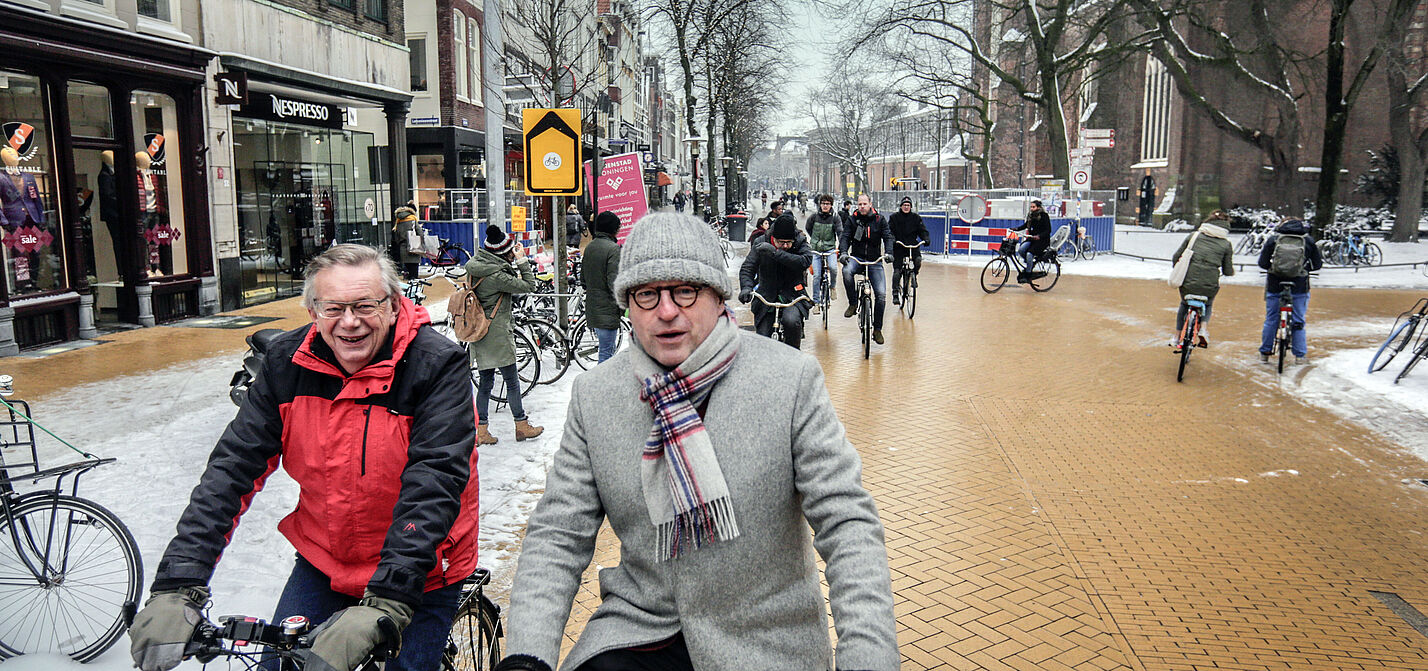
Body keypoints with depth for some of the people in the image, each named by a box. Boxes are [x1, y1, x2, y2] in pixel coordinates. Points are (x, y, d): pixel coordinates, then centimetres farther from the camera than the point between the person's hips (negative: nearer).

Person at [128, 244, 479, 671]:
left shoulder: (439, 365, -22)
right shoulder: (286, 362, -8)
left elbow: (433, 484, -31)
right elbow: (231, 467, -11)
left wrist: (383, 606, -41)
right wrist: (177, 587, -23)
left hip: (419, 576, -4)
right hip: (322, 562, 4)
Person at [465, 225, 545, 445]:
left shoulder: (475, 266, 4)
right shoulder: (497, 275, -22)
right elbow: (529, 286, -15)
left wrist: (514, 263, 5)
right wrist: (522, 261, -9)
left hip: (478, 334, 8)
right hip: (497, 334, -8)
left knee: (485, 382, 13)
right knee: (512, 381, 6)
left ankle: (481, 431, 15)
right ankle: (522, 426, 17)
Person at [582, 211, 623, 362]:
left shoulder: (589, 247, 11)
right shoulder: (613, 249, -15)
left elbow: (582, 274, 19)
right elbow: (614, 282, -19)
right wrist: (621, 305, -13)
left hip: (592, 308, 9)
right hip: (607, 310, -9)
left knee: (608, 349, 20)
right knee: (607, 352, -4)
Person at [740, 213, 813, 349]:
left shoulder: (800, 243, -9)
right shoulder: (761, 243, -6)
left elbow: (805, 261, -29)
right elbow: (747, 268, -8)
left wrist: (775, 253, -36)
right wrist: (746, 287, -30)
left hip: (792, 294, -2)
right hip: (766, 295, 2)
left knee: (791, 321, -31)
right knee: (762, 338, -6)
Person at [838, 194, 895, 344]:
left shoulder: (879, 219, 3)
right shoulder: (853, 219, 4)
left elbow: (888, 236, -4)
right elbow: (845, 236, -4)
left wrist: (888, 252, -23)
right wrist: (843, 252, -23)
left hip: (875, 261, 0)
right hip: (857, 258, 0)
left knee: (881, 294, -10)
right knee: (847, 271, -36)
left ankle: (877, 329, 4)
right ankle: (853, 304, -15)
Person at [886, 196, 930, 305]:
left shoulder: (916, 217, 6)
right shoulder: (894, 217, 3)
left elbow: (923, 230, 3)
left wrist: (926, 239, -17)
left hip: (913, 246, 1)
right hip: (898, 247, -1)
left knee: (918, 260, -26)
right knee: (897, 271, -7)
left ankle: (914, 275, 7)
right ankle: (895, 294, -2)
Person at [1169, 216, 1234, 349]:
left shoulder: (1193, 236, 7)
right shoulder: (1226, 244, 4)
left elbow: (1176, 258, 8)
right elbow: (1228, 271, 7)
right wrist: (1231, 271, 30)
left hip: (1188, 283, 1)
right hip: (1209, 287, 0)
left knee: (1184, 304, 32)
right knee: (1208, 304, 33)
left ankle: (1177, 336, 31)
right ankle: (1202, 329, 10)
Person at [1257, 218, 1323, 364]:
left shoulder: (1273, 239, -2)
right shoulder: (1308, 241, -1)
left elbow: (1262, 263, -4)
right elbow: (1318, 264, 5)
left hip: (1274, 286, 0)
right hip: (1299, 287, 0)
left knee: (1271, 320, 11)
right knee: (1298, 321, 10)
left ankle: (1265, 353, 18)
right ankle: (1300, 355, 14)